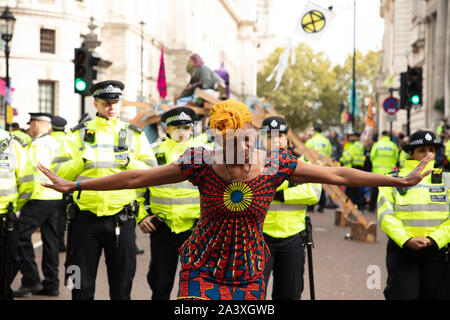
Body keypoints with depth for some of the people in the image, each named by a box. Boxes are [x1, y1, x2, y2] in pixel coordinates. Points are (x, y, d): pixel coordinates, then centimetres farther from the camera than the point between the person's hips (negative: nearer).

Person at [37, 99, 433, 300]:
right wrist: (74, 185, -5)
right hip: (202, 270, -1)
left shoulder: (276, 165, -8)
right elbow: (136, 178, -6)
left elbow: (337, 174, -2)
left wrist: (400, 180, -1)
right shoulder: (201, 163, -11)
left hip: (249, 273, 2)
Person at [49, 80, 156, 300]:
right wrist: (82, 161, -13)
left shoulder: (134, 135, 10)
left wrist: (129, 163, -12)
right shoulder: (78, 134, 8)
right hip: (86, 218, 0)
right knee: (82, 285, 7)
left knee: (121, 285, 7)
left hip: (122, 220, 0)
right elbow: (57, 172, 2)